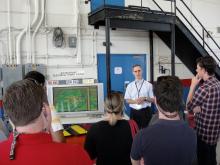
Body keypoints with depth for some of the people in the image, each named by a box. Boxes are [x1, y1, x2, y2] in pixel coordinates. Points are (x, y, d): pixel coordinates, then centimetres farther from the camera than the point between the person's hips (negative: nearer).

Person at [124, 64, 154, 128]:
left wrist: (145, 98, -18)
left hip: (146, 111, -1)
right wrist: (135, 101, -14)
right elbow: (127, 100, 4)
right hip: (134, 112, 2)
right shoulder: (130, 85, 5)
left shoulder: (148, 85, -1)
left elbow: (153, 99, 0)